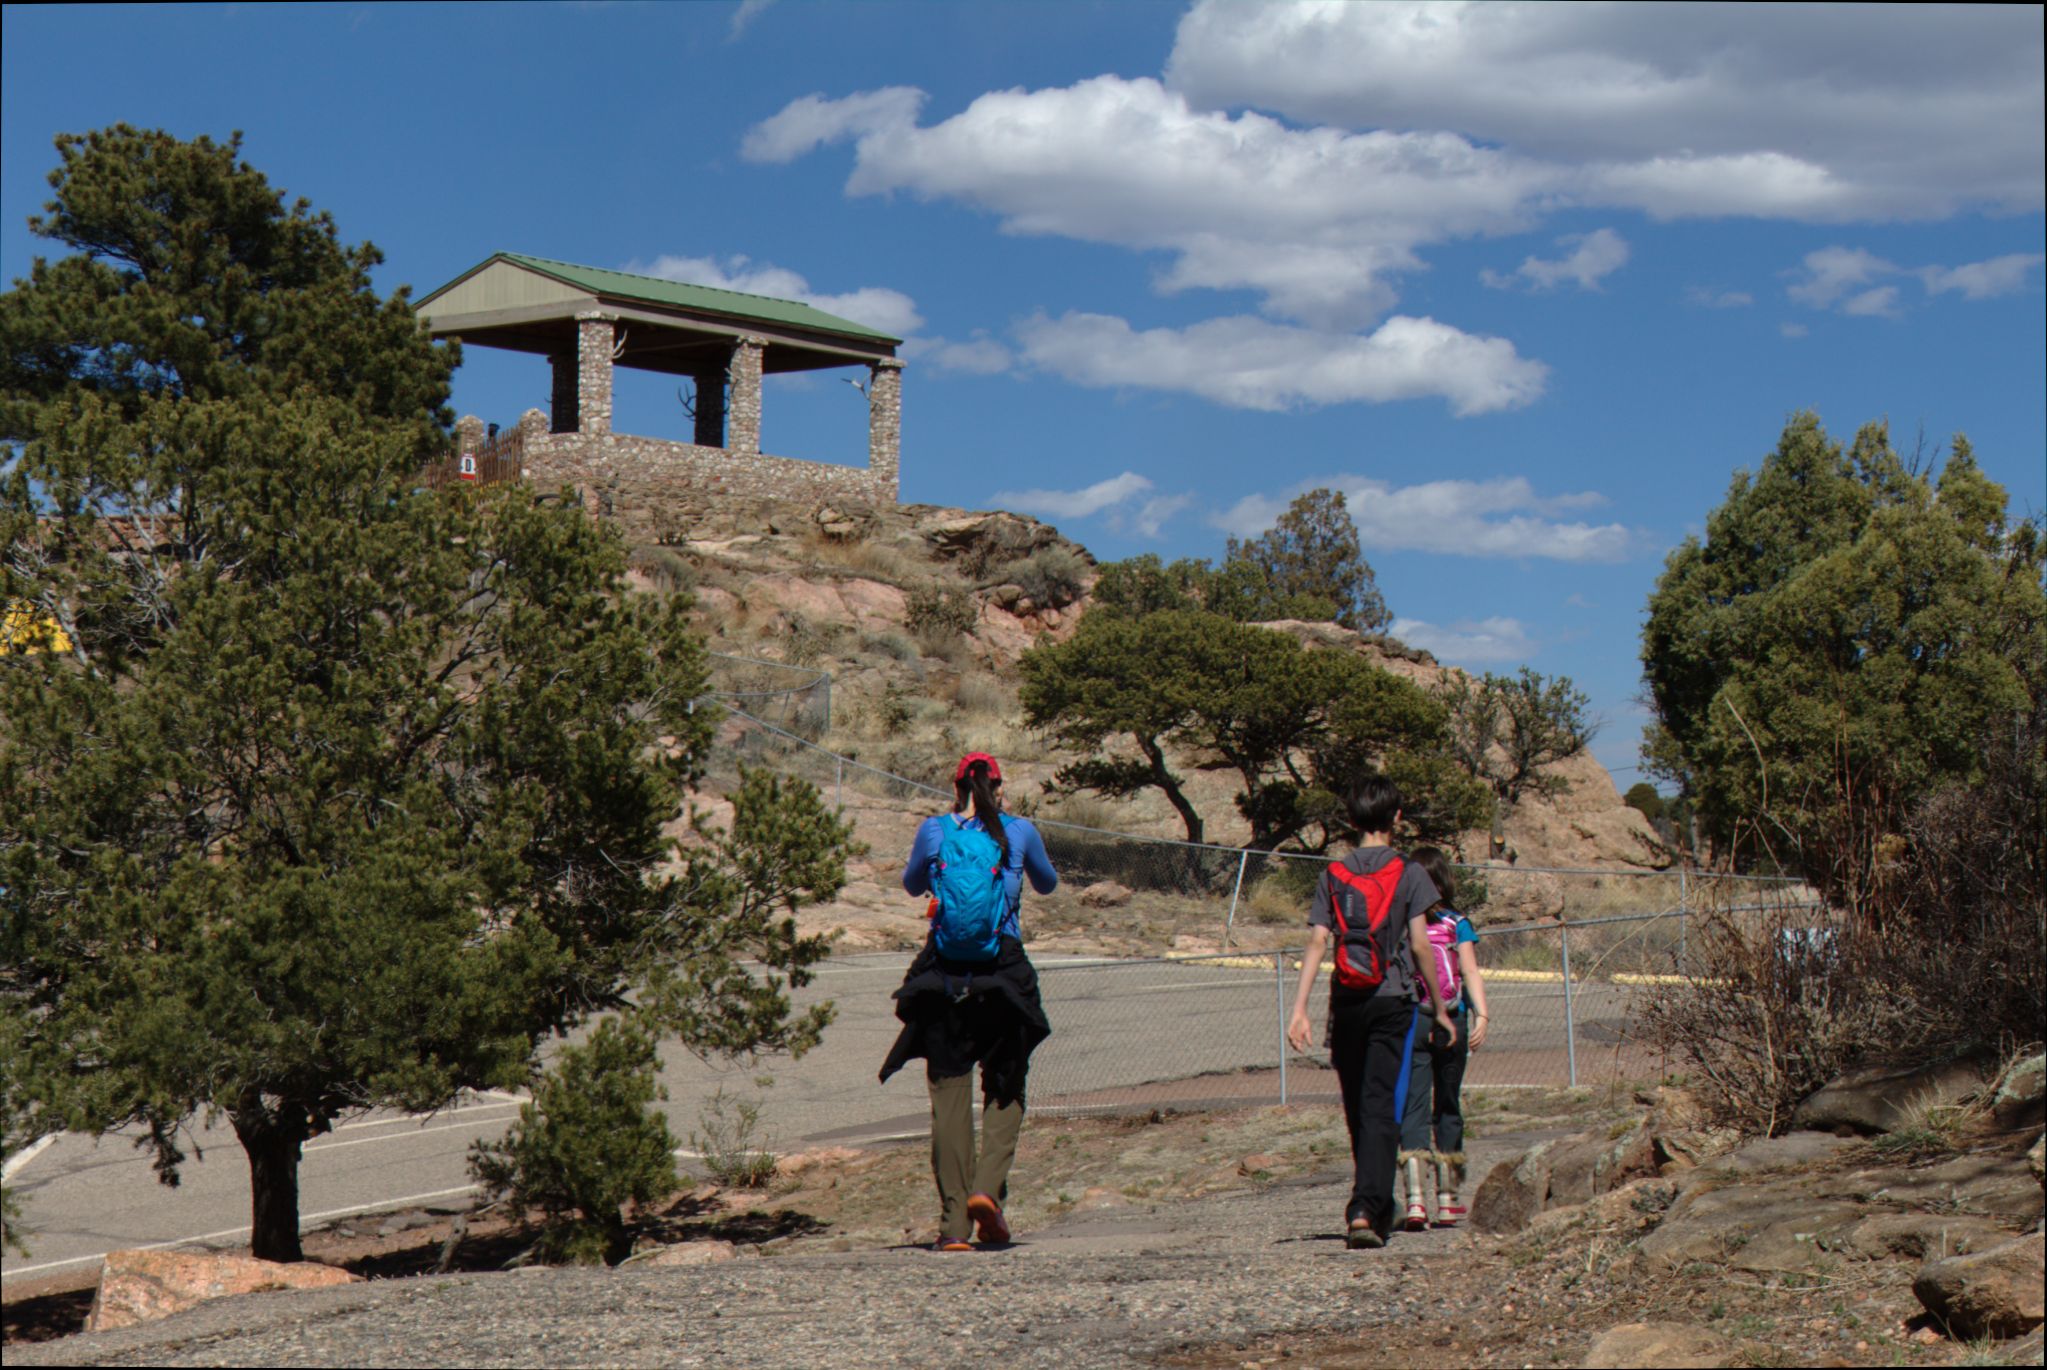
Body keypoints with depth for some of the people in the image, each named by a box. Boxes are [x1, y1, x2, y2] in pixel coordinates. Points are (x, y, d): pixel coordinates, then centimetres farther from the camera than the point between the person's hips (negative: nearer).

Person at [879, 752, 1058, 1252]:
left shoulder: (934, 830, 3)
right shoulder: (1020, 832, 3)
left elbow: (912, 884, 20)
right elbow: (1047, 884, 22)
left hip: (943, 976, 1)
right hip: (1005, 974, 0)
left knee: (949, 1094, 4)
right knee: (1005, 1090, 13)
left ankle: (954, 1221, 0)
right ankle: (988, 1187, -9)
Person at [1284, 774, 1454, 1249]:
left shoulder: (1333, 876, 6)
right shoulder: (1408, 873, -1)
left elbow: (1317, 943, -1)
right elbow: (1419, 945, -4)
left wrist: (1299, 1009, -4)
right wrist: (1438, 1006, 4)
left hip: (1347, 1004, 3)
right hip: (1392, 1001, -3)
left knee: (1357, 1109, 14)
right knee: (1380, 1108, -7)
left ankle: (1378, 1208, 25)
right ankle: (1365, 1209, -20)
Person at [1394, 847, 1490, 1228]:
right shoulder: (1458, 924, -1)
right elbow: (1471, 973, -9)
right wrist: (1481, 1015, -11)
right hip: (1451, 1024, 0)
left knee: (1412, 1109, -2)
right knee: (1448, 1108, 14)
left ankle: (1415, 1197, -20)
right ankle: (1448, 1200, 20)